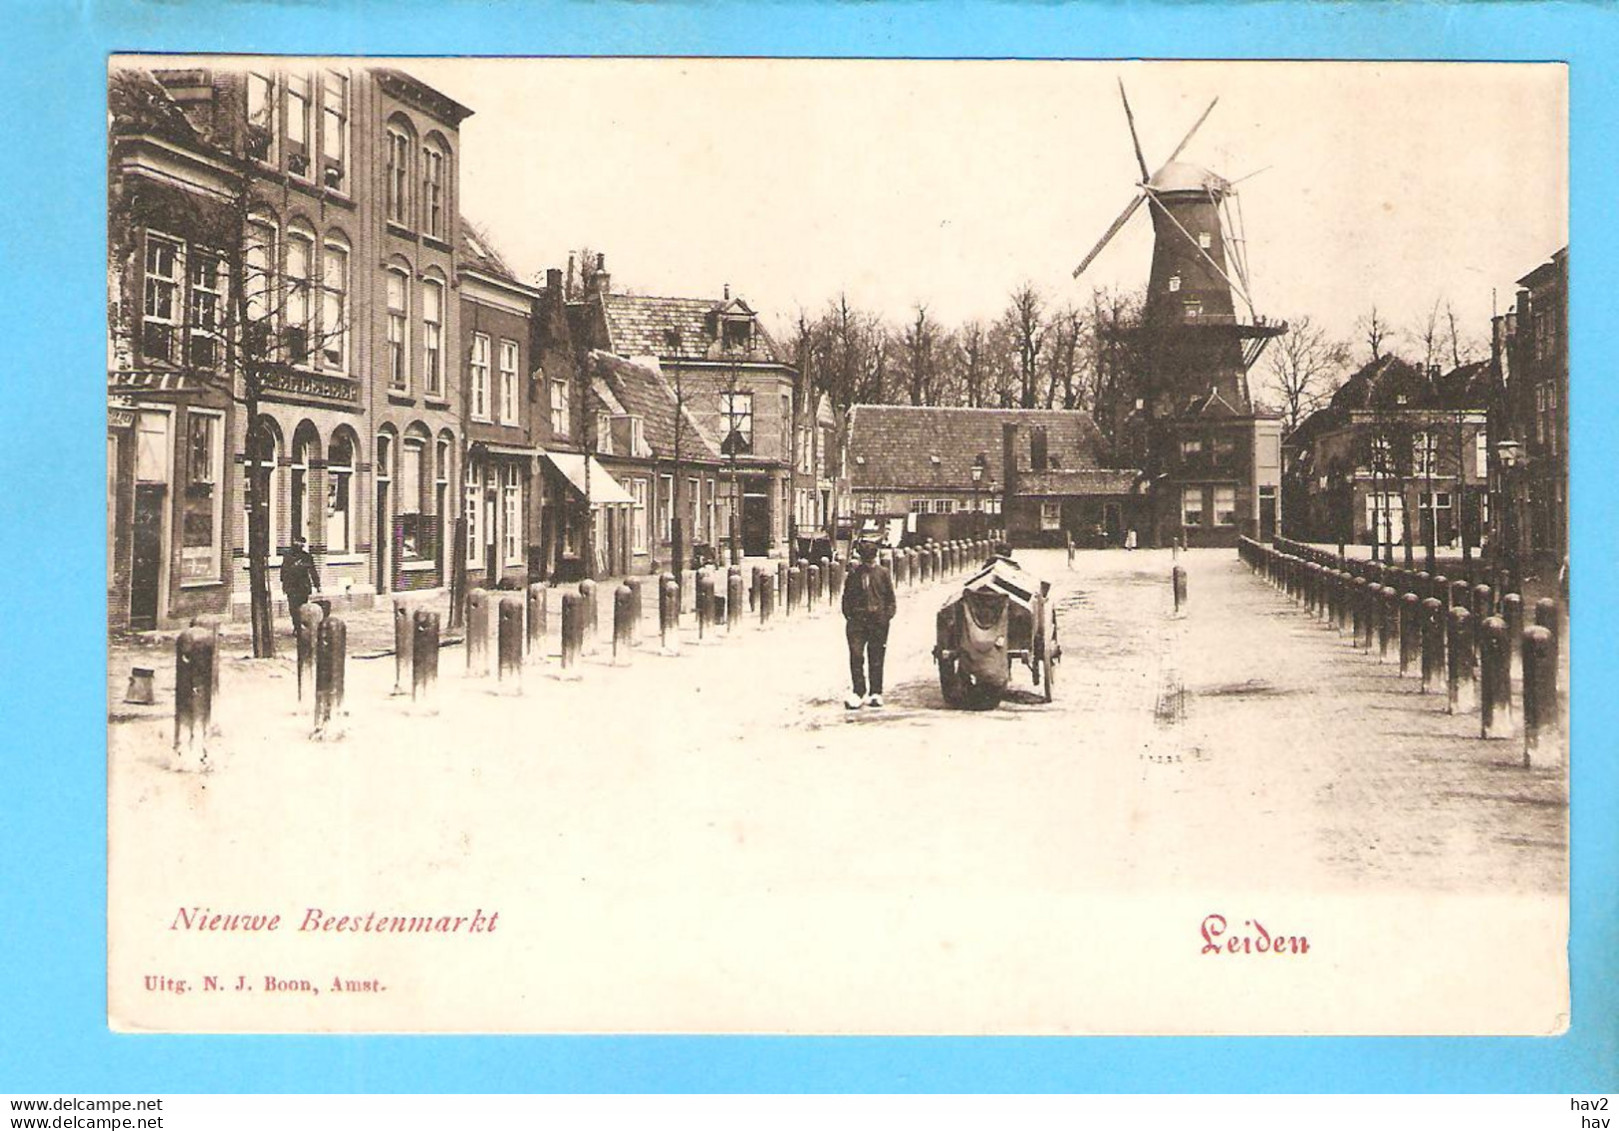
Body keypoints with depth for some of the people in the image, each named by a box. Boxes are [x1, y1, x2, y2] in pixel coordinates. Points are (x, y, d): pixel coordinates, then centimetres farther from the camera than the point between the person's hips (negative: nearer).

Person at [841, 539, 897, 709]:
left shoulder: (882, 573, 6)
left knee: (876, 658, 5)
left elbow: (890, 597, 9)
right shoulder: (854, 573, 7)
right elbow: (847, 596, 12)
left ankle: (875, 693, 12)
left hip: (878, 620, 0)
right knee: (856, 656, -7)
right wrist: (848, 614, 1)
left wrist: (887, 616, -2)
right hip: (857, 620, 0)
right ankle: (858, 692, -2)